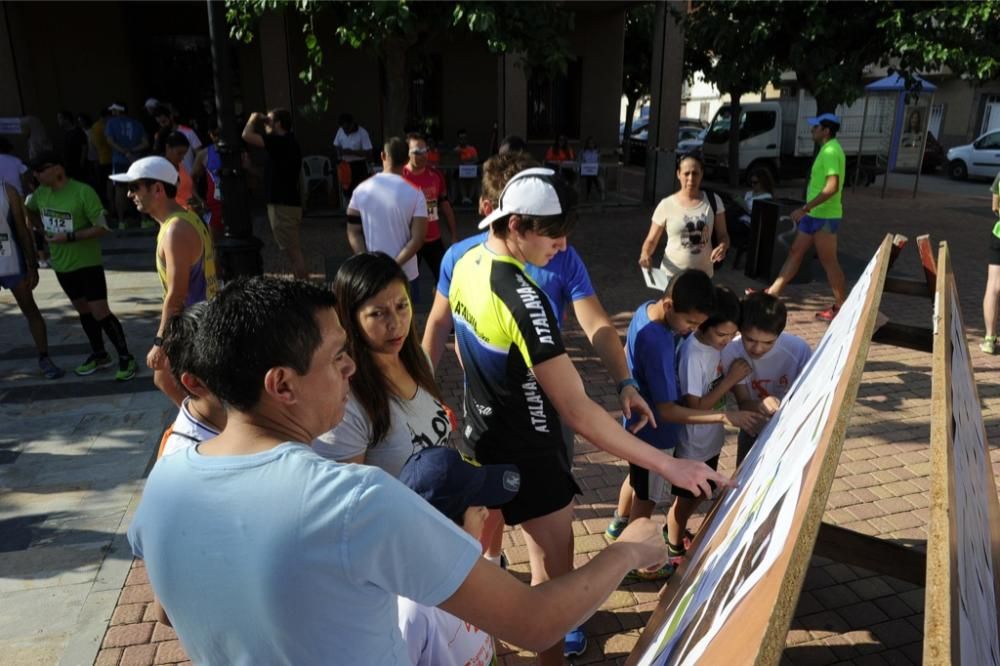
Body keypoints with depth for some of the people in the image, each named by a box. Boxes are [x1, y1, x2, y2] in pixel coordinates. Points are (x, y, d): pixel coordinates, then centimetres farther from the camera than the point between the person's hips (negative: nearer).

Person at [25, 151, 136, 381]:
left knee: (100, 312, -8)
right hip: (61, 264, 7)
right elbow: (28, 210, 23)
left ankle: (126, 357, 2)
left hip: (87, 263, -7)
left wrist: (70, 237, -25)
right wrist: (44, 229, 10)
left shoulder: (83, 192, -19)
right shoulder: (40, 193, 1)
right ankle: (99, 355, 29)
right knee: (83, 310, 16)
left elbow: (101, 228, -19)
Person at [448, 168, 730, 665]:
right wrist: (668, 465, -31)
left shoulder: (466, 264, -5)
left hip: (482, 436, 10)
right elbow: (577, 411, -34)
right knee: (555, 571, 8)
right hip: (525, 454, -10)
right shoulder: (523, 300, -33)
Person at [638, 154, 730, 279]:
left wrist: (722, 247, -18)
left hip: (703, 275, 3)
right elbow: (651, 240, -1)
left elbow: (723, 235, 5)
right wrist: (645, 254, -23)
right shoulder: (666, 205, -7)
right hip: (673, 275, -3)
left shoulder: (713, 201, -1)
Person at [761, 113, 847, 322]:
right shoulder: (827, 150, 14)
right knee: (795, 253, 12)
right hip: (816, 214, 10)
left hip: (824, 216, -10)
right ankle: (772, 293, 17)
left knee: (829, 262, -2)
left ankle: (842, 307, 7)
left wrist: (805, 208, -28)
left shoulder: (831, 151, -18)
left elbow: (832, 187, -28)